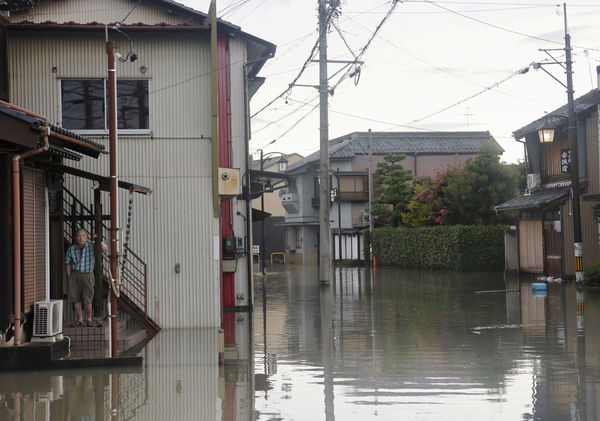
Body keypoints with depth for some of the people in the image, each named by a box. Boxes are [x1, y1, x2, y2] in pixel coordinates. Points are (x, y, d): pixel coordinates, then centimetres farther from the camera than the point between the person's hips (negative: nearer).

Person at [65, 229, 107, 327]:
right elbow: (68, 264, 8)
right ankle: (80, 320, 12)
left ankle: (89, 319, 16)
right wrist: (69, 277, 2)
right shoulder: (71, 249, 1)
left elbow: (105, 248, -13)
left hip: (87, 275, -2)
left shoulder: (91, 246, -3)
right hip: (75, 275, 2)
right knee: (76, 299, 1)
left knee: (87, 300, -2)